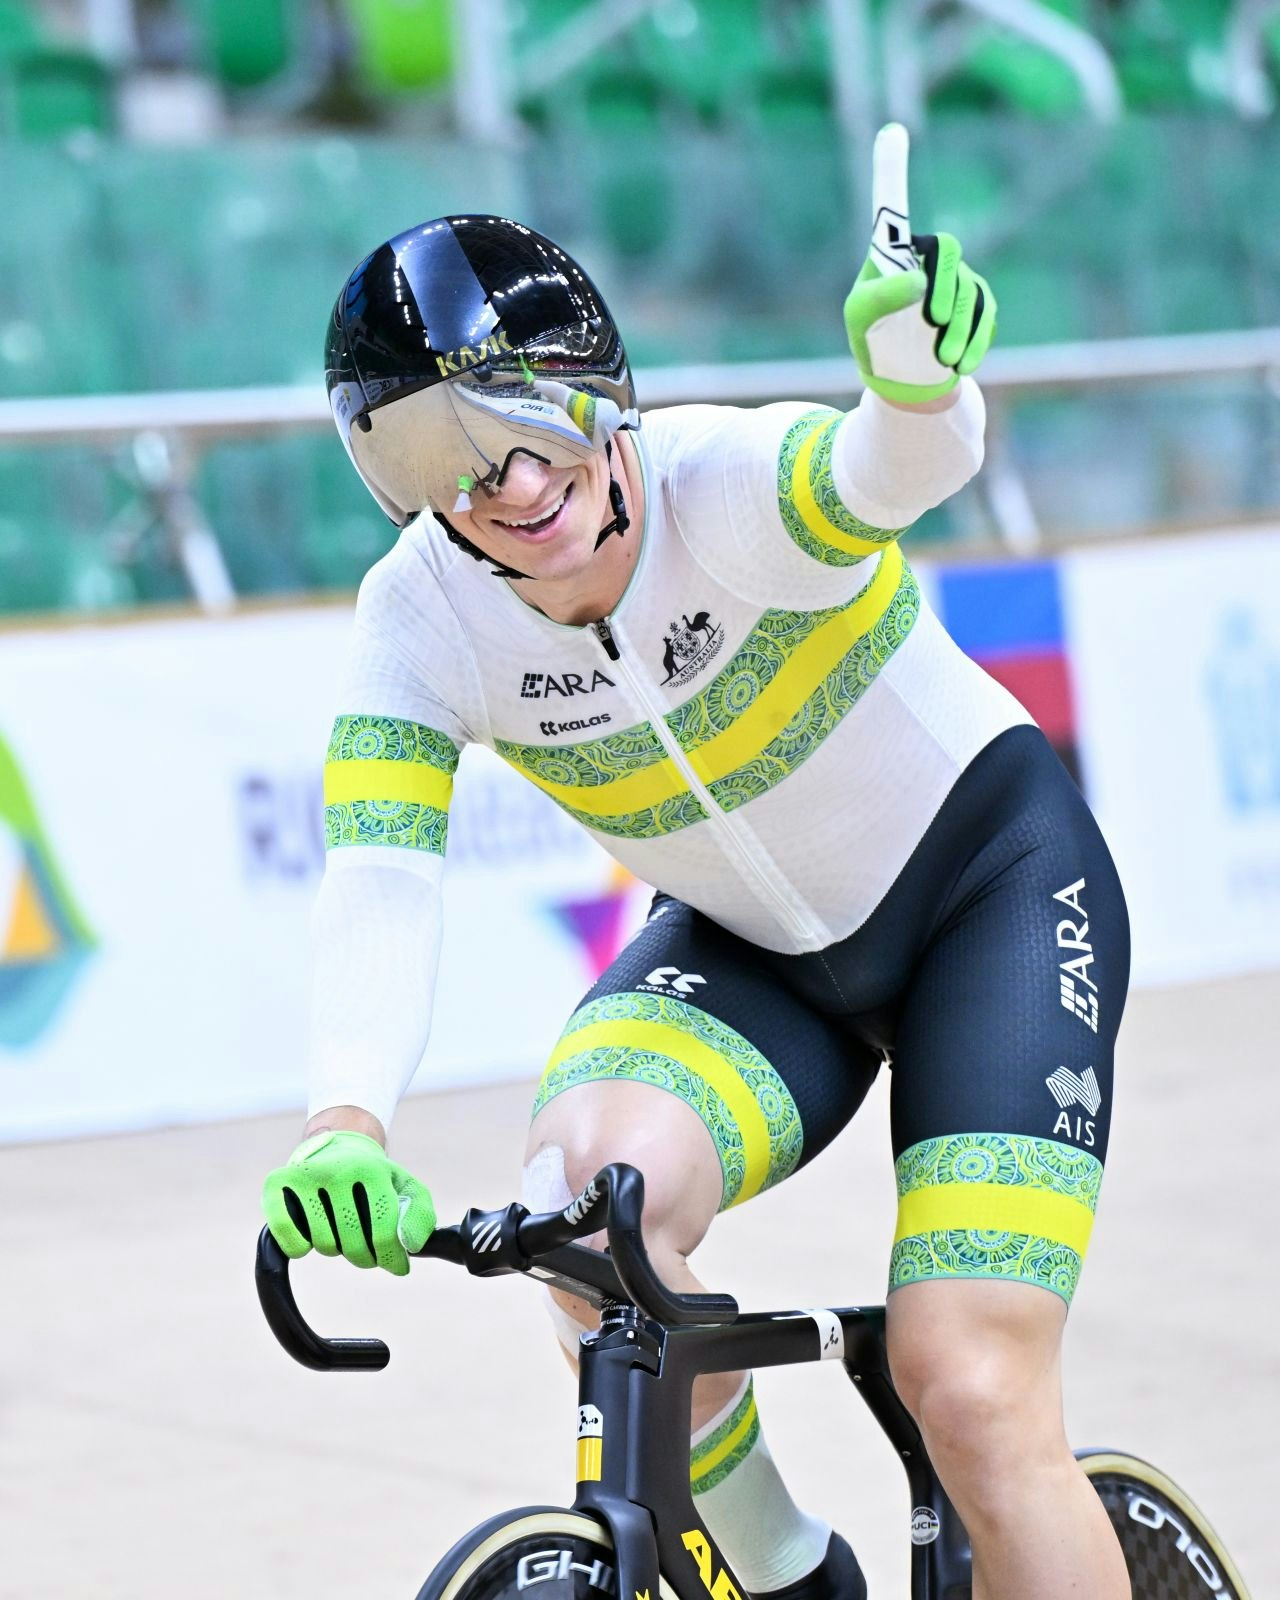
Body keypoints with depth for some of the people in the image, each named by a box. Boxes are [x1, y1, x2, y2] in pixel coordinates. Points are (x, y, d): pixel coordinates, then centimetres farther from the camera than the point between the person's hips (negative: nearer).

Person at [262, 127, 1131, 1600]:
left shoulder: (728, 483, -28)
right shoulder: (420, 620, -18)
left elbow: (888, 474, -50)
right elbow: (379, 883, -29)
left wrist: (917, 385, -74)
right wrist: (345, 1124, -48)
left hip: (986, 881, -3)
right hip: (750, 950, 3)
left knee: (969, 1393, -19)